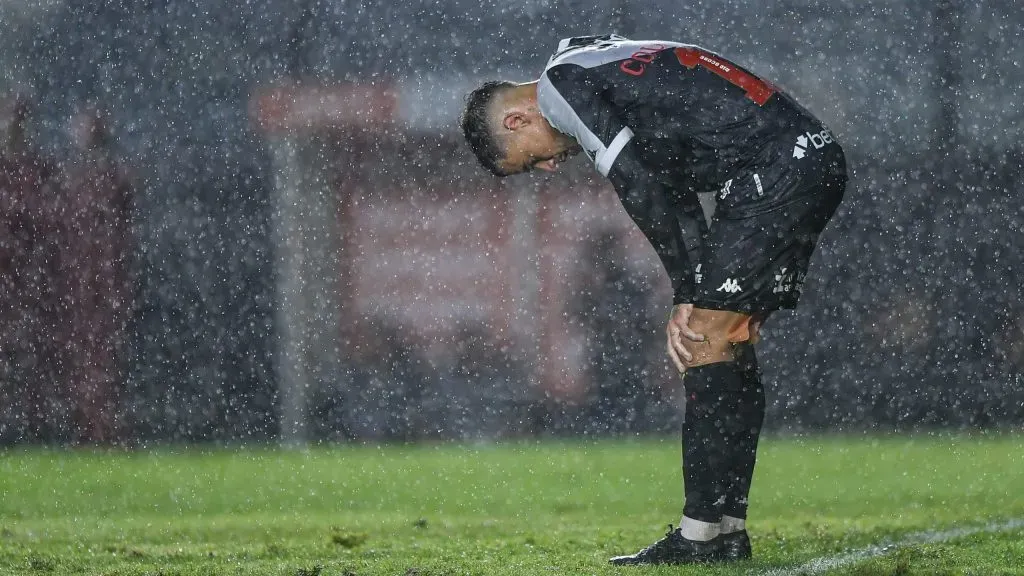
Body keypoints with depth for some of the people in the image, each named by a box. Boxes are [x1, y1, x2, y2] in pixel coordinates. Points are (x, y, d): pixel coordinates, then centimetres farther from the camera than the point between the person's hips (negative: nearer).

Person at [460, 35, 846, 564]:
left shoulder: (564, 83, -4)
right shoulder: (603, 69, 25)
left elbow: (643, 193, -11)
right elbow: (683, 195, 21)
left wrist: (689, 297, -5)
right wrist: (700, 301, 12)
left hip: (776, 169, -10)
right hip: (816, 160, 10)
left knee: (706, 340, -8)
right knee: (728, 344, 12)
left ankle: (702, 535, -8)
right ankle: (728, 531, 13)